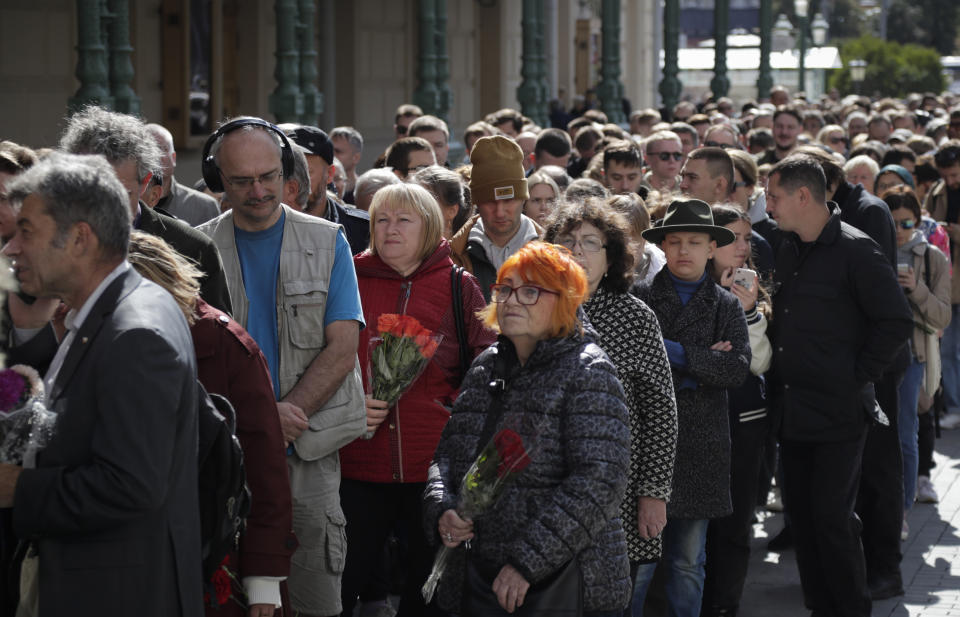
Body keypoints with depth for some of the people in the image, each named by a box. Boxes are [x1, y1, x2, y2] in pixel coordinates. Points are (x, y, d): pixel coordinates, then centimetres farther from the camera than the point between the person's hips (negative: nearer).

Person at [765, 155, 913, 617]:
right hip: (793, 409, 7)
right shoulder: (788, 249, 11)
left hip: (839, 411, -7)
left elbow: (896, 322, -11)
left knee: (832, 518, -5)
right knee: (800, 511, 10)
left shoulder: (855, 250, -12)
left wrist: (857, 377, -10)